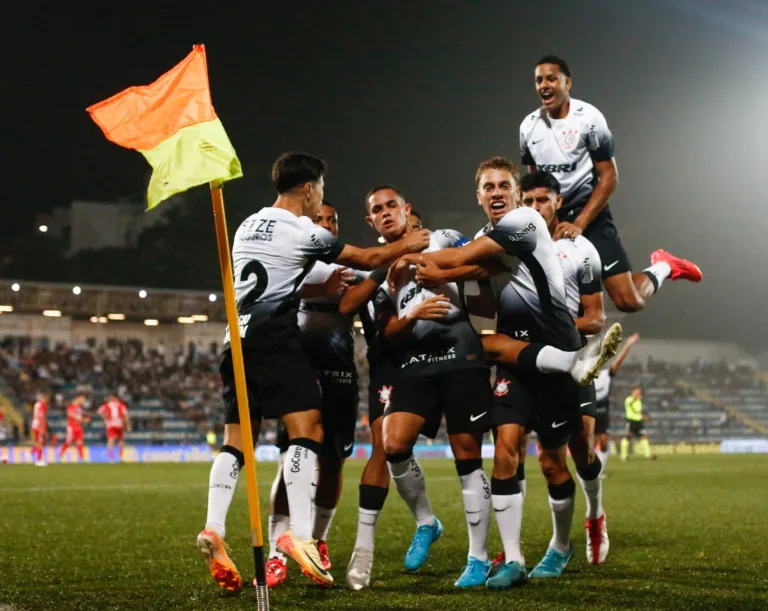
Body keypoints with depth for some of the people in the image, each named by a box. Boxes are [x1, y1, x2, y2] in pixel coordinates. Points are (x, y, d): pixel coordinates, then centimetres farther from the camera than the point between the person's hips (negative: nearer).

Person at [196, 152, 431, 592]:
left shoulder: (247, 227, 20)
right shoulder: (304, 232, -2)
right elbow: (367, 260, 9)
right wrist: (407, 246, 25)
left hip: (238, 338, 8)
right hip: (275, 338, -8)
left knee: (237, 440, 6)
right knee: (308, 432, -11)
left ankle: (215, 530, -9)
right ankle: (300, 535, -22)